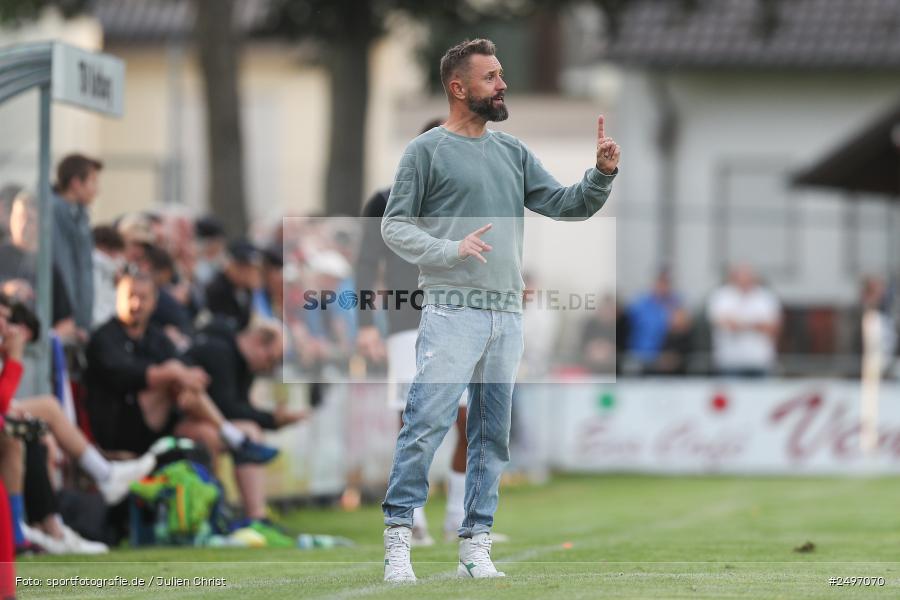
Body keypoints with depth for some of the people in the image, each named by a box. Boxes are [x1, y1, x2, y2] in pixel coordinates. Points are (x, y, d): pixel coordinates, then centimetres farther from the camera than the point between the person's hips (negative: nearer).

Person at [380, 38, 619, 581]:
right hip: (452, 310, -6)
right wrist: (450, 250, -16)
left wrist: (603, 174, -5)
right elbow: (395, 226, -2)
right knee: (427, 424, -15)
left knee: (493, 436, 6)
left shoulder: (515, 153, 17)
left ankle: (476, 546, 10)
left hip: (507, 314, 6)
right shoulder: (427, 151, 1)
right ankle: (398, 538, -13)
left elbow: (569, 206, 13)